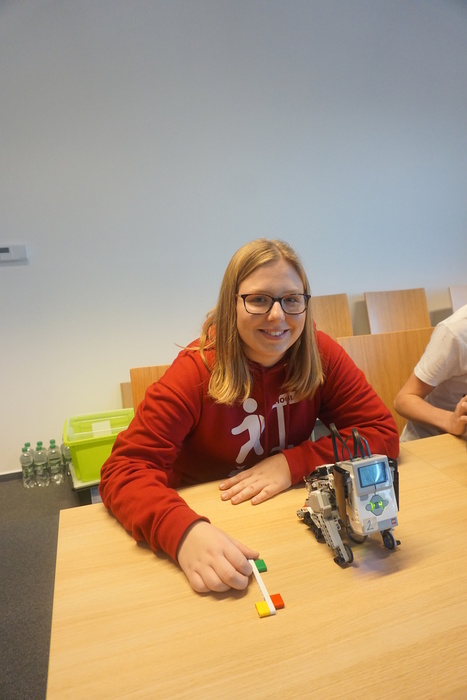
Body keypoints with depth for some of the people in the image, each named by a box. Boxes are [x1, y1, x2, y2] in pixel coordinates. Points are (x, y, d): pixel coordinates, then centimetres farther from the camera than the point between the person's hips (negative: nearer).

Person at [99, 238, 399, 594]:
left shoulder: (321, 354, -9)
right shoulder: (197, 371, -18)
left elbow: (383, 432, -8)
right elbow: (123, 470, -23)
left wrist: (292, 463, -21)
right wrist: (184, 531, -43)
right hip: (211, 523, -2)